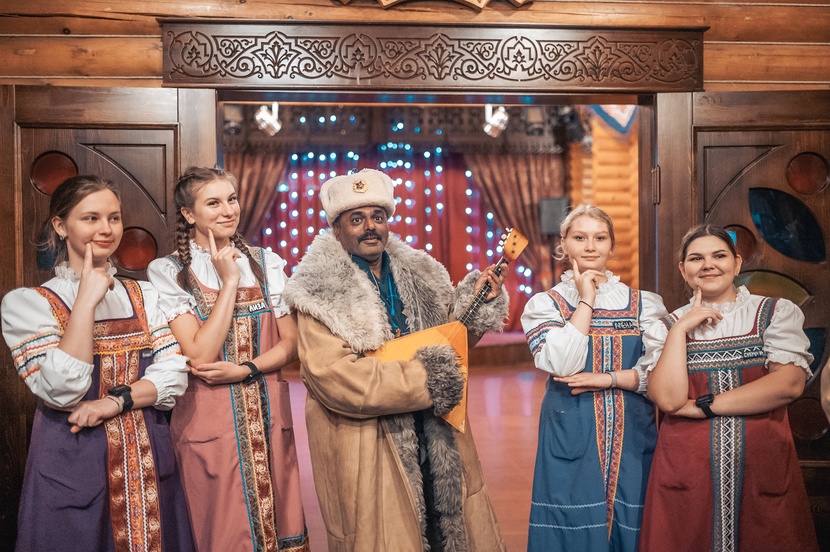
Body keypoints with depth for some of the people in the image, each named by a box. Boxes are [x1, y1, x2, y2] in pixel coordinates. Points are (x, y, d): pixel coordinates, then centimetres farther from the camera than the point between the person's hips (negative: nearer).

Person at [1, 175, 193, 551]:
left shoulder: (142, 296, 8)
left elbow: (174, 375, -1)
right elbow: (61, 392, -16)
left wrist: (117, 400, -17)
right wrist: (87, 301, -19)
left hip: (147, 460, 4)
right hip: (72, 466, -4)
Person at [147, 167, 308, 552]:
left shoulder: (266, 263, 6)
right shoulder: (168, 272, -5)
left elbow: (290, 342, 4)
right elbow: (201, 355, -14)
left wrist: (244, 369, -13)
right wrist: (229, 280, -14)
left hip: (269, 416, 3)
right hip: (210, 420, -3)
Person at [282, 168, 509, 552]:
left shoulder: (420, 274, 7)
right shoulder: (321, 292, -12)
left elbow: (447, 338, 20)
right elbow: (332, 377, -23)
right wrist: (422, 381, -19)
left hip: (439, 437, 6)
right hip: (368, 445, -5)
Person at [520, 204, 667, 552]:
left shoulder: (644, 304, 7)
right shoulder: (544, 304, 2)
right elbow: (563, 366, -15)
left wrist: (606, 379, -13)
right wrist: (586, 300, -10)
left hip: (631, 437, 2)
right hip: (571, 439, -1)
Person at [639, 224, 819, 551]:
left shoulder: (776, 313, 4)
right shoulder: (666, 327, 5)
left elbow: (790, 384, -11)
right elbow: (668, 399, -9)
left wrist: (702, 406, -10)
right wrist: (681, 329, -10)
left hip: (764, 464, 0)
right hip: (686, 469, 0)